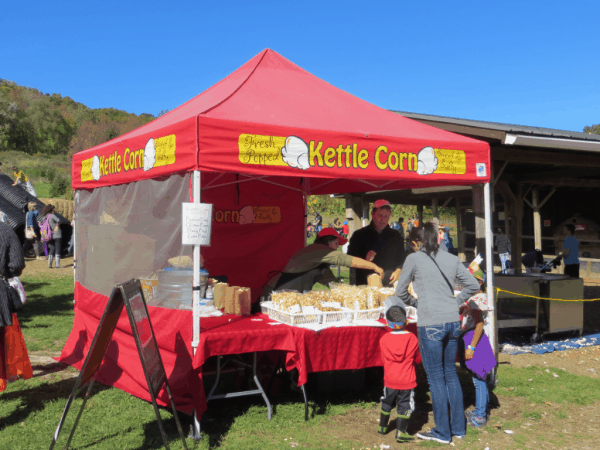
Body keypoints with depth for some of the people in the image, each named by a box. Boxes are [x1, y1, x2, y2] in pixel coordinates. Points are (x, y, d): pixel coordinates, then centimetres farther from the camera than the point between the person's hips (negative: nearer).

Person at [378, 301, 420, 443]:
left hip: (390, 380, 2)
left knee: (387, 403, 19)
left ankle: (382, 427, 33)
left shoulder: (383, 339, -8)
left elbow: (383, 360, 6)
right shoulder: (412, 338, -10)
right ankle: (400, 432, 1)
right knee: (404, 406, 5)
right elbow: (418, 359, 2)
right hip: (407, 381, -2)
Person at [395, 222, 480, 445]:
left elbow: (400, 291, 2)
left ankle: (442, 432, 13)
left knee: (436, 377, 4)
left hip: (430, 324, -5)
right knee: (450, 373, 17)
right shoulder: (451, 259, 9)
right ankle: (458, 427, 25)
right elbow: (474, 285, 13)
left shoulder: (414, 259, -4)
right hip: (453, 322, 5)